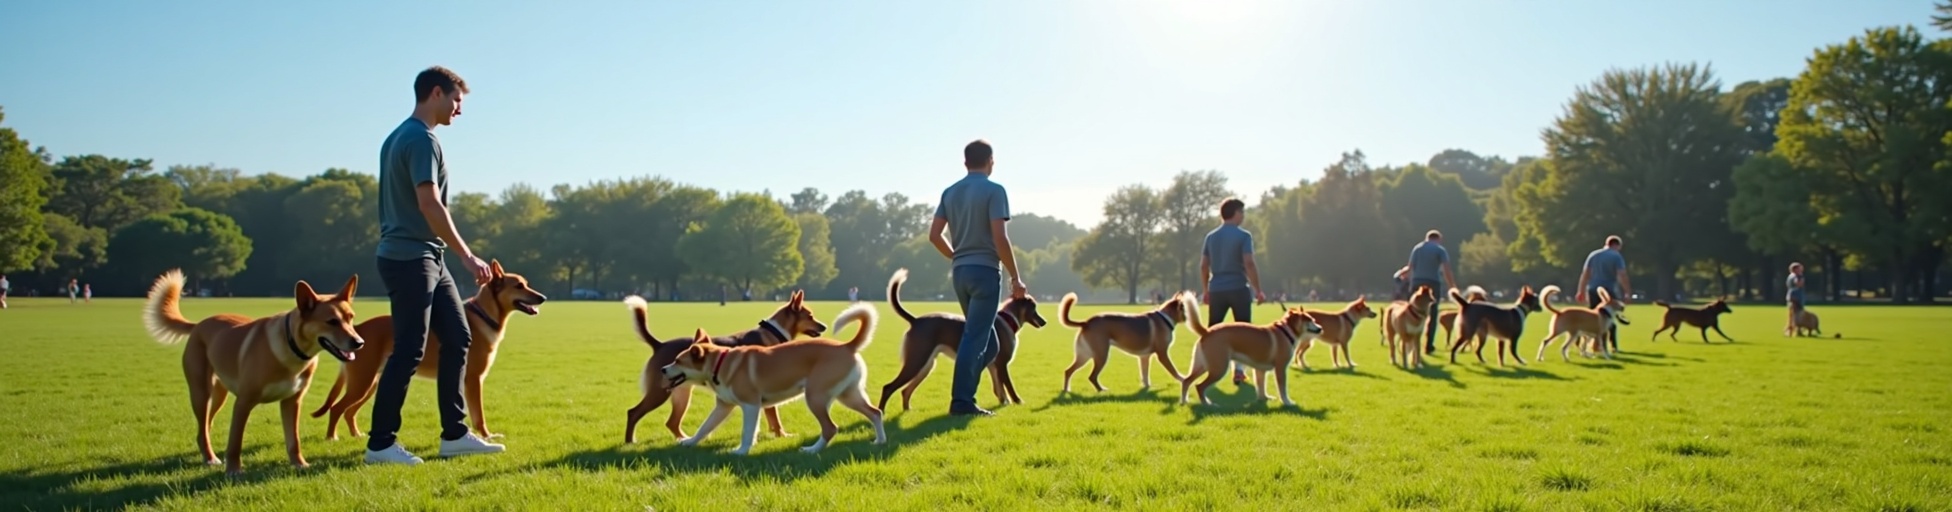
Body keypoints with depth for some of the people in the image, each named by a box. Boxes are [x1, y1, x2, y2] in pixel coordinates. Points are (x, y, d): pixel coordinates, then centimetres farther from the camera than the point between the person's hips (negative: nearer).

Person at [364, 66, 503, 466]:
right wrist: (467, 256, -18)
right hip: (410, 258, -10)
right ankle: (380, 443, 4)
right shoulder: (421, 139, -13)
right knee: (409, 351, -5)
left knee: (457, 339, 10)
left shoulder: (400, 136, 17)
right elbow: (429, 204, -22)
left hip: (427, 259, 10)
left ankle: (454, 435, 14)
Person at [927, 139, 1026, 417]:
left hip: (960, 271, 7)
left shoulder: (950, 192, 12)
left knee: (987, 341, 16)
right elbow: (1000, 238, -15)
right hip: (984, 270, -7)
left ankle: (964, 394, 9)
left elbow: (934, 235, 10)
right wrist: (1016, 277, -9)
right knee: (975, 338, -6)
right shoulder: (994, 190, -8)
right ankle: (961, 401, -7)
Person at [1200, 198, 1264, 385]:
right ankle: (1239, 371, 0)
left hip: (1216, 290, 4)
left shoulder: (1211, 236, 9)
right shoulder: (1243, 235, -7)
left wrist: (1205, 290, 17)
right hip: (1238, 289, -4)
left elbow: (1203, 266, 8)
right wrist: (1258, 290, -8)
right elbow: (1249, 264, -14)